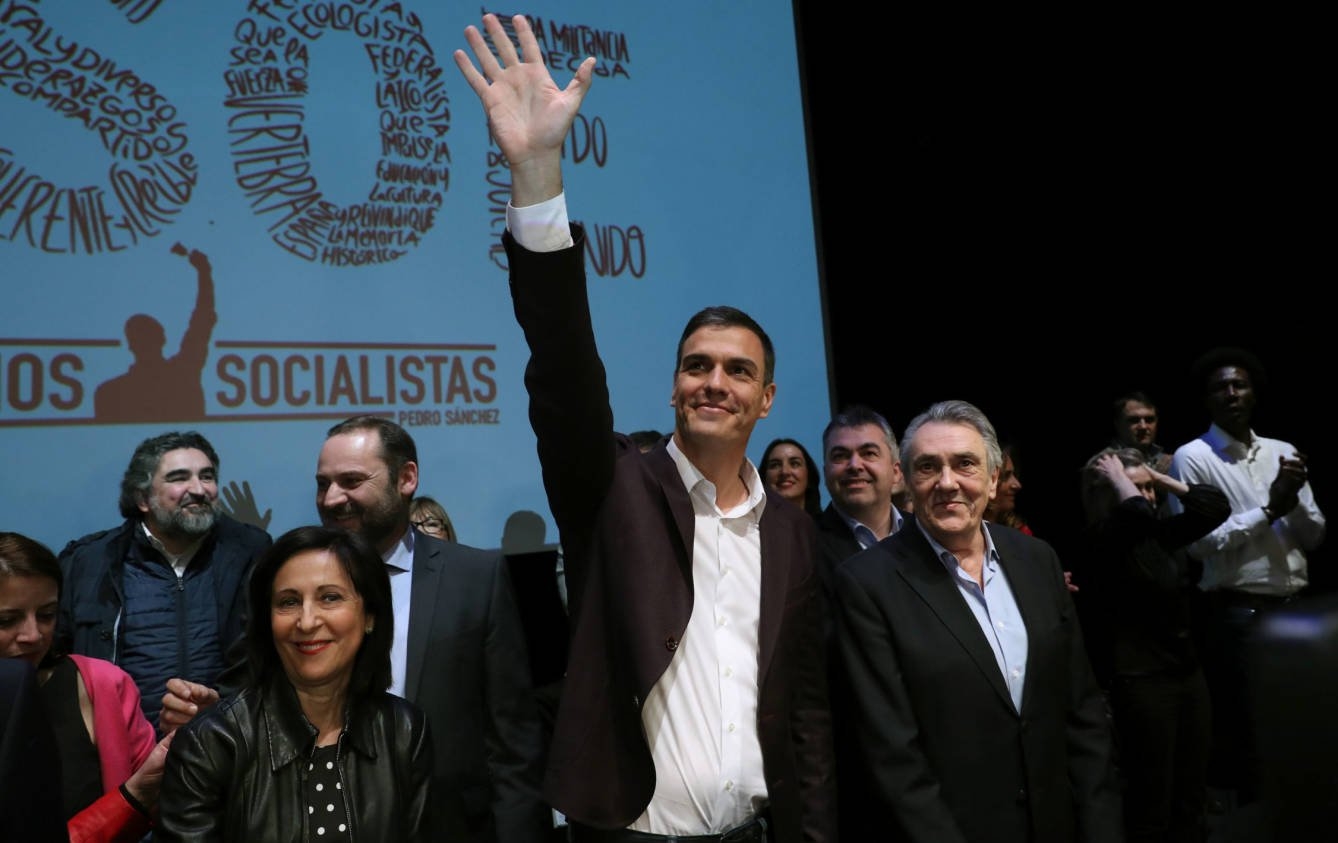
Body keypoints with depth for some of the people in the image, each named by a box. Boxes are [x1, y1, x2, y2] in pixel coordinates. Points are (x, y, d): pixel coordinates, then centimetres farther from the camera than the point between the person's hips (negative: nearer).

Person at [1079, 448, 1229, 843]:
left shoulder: (1161, 533, 8)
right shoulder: (1102, 539, -13)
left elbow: (1216, 507, 8)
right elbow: (1138, 513, -31)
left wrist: (1159, 477, 4)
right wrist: (1116, 477, -13)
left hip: (1188, 671, 8)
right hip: (1141, 679, -7)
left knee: (1192, 796, 15)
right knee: (1152, 802, 1)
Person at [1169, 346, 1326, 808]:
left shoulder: (1283, 453, 11)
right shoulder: (1192, 457, -6)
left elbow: (1313, 537, 10)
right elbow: (1197, 542, -14)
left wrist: (1295, 498, -9)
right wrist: (1269, 508, -12)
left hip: (1294, 608, 5)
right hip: (1237, 614, -5)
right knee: (1243, 734, 2)